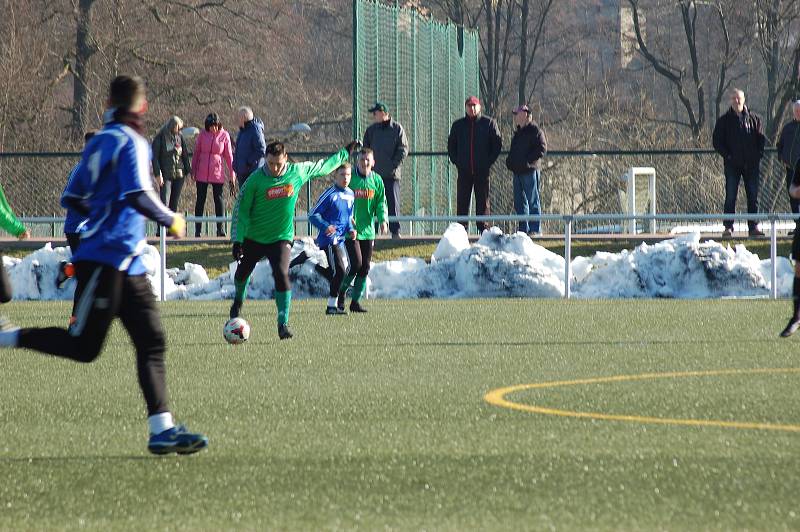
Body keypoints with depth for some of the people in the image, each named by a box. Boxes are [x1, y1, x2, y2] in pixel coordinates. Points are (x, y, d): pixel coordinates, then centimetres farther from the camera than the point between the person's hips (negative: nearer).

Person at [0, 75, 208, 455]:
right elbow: (139, 195, -22)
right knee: (83, 346, -7)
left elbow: (71, 199, 17)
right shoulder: (131, 142, -10)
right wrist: (171, 221, -6)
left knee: (151, 342, 2)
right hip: (108, 257, -9)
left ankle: (162, 430, -4)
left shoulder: (99, 142, 15)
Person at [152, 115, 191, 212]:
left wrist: (188, 170, 8)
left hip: (179, 174, 4)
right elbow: (154, 158, -6)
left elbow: (185, 155, 13)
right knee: (164, 201, -12)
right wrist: (158, 174, -12)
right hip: (166, 175, -4)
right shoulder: (160, 138, -5)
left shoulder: (180, 137, 7)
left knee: (175, 202, 6)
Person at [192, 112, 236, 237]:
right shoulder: (203, 135, 1)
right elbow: (196, 153, 9)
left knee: (218, 198, -2)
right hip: (202, 173, 1)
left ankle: (220, 228, 3)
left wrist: (232, 175, 2)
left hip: (217, 172, -1)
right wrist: (193, 170, 6)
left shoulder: (224, 136, -1)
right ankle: (197, 229, 7)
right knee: (200, 199, 3)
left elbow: (229, 156, 3)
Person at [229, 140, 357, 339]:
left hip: (281, 238, -1)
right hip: (253, 238, 1)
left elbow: (322, 168, 13)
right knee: (242, 273, 14)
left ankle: (283, 323, -15)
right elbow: (241, 210, -9)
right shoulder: (255, 180, -14)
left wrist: (344, 154, 22)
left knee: (282, 275, -20)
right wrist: (237, 240, -13)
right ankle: (238, 299, 49)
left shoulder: (298, 172, -7)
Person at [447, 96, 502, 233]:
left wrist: (489, 162, -4)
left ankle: (483, 229, 5)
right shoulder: (458, 125, 10)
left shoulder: (489, 123, 4)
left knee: (483, 201, 1)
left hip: (482, 170, -2)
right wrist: (456, 161, 3)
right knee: (462, 202, -1)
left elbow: (497, 144, 4)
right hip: (464, 170, 2)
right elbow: (451, 145, 16)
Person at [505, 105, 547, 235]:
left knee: (533, 201, -6)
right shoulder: (518, 132, 20)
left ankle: (534, 229, -5)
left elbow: (542, 149, -14)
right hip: (518, 172, 9)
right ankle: (523, 229, 14)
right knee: (519, 203, 9)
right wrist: (510, 161, 11)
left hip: (530, 170, -9)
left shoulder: (535, 130, -7)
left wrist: (527, 160, -18)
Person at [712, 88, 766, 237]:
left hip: (751, 164, 2)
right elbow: (717, 142, 4)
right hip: (732, 164, -2)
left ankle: (754, 226, 8)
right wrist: (727, 156, -7)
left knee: (753, 196, 3)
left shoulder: (754, 119, 9)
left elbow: (761, 139, 11)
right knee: (730, 196, -4)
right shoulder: (724, 121, 5)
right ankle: (728, 227, -1)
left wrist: (758, 155, -2)